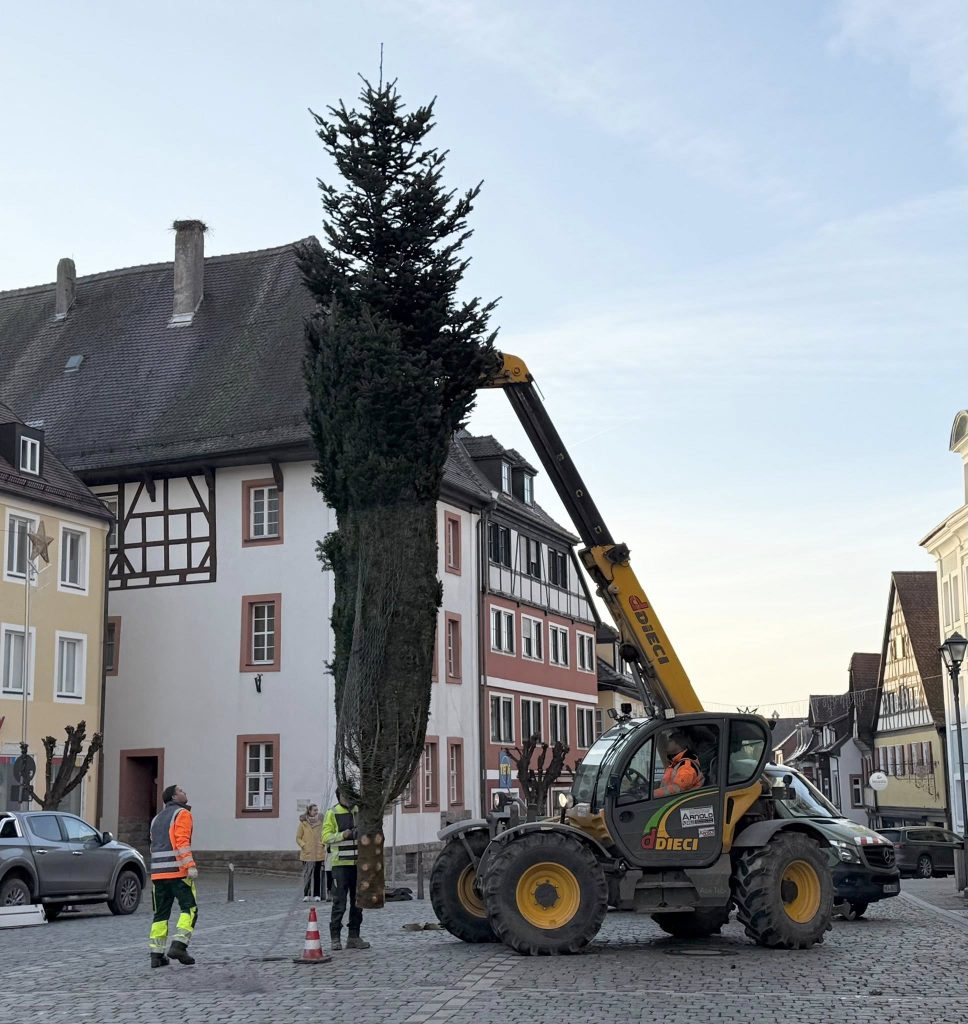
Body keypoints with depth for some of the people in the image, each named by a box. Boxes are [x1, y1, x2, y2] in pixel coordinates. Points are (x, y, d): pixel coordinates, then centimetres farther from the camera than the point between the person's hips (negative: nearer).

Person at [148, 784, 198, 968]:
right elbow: (182, 841, -15)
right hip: (178, 871, -7)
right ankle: (178, 946, -16)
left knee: (161, 913, 8)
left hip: (158, 872, 7)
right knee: (189, 909, -3)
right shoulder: (182, 814, -2)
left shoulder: (157, 818, 23)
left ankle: (156, 954, 4)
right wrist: (191, 866, -21)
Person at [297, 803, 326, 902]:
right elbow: (298, 838, 4)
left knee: (318, 875, 4)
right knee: (307, 874, -4)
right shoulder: (303, 823, 0)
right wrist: (304, 846, -9)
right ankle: (306, 895, 4)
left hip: (319, 853, 2)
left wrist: (323, 844, 0)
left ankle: (317, 895, 10)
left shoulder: (320, 822, 7)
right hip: (307, 853, -2)